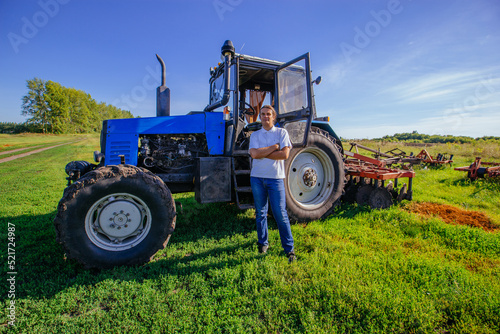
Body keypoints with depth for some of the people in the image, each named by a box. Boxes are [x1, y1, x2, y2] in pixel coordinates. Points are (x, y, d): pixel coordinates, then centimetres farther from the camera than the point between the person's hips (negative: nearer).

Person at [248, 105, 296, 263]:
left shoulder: (281, 132, 4)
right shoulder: (255, 135, 9)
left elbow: (285, 154, -11)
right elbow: (254, 154, -10)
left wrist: (262, 153, -10)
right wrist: (274, 147, -9)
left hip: (275, 178, -2)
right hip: (257, 178, 3)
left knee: (280, 214, -2)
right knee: (260, 213, 12)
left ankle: (289, 248, 12)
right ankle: (262, 242, 30)